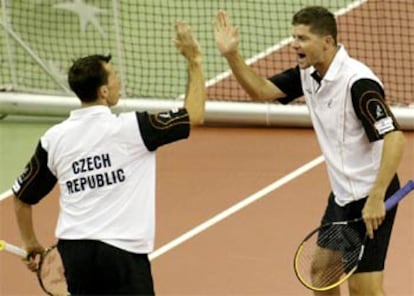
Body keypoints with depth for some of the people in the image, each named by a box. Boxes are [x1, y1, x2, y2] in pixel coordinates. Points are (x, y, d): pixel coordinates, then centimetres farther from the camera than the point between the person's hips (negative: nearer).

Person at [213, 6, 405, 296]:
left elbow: (394, 138, -30)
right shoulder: (308, 75, 2)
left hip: (371, 198, -9)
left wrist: (376, 198, -34)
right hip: (342, 194, 9)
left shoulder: (357, 82, -24)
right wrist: (232, 55, -11)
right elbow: (262, 90, 6)